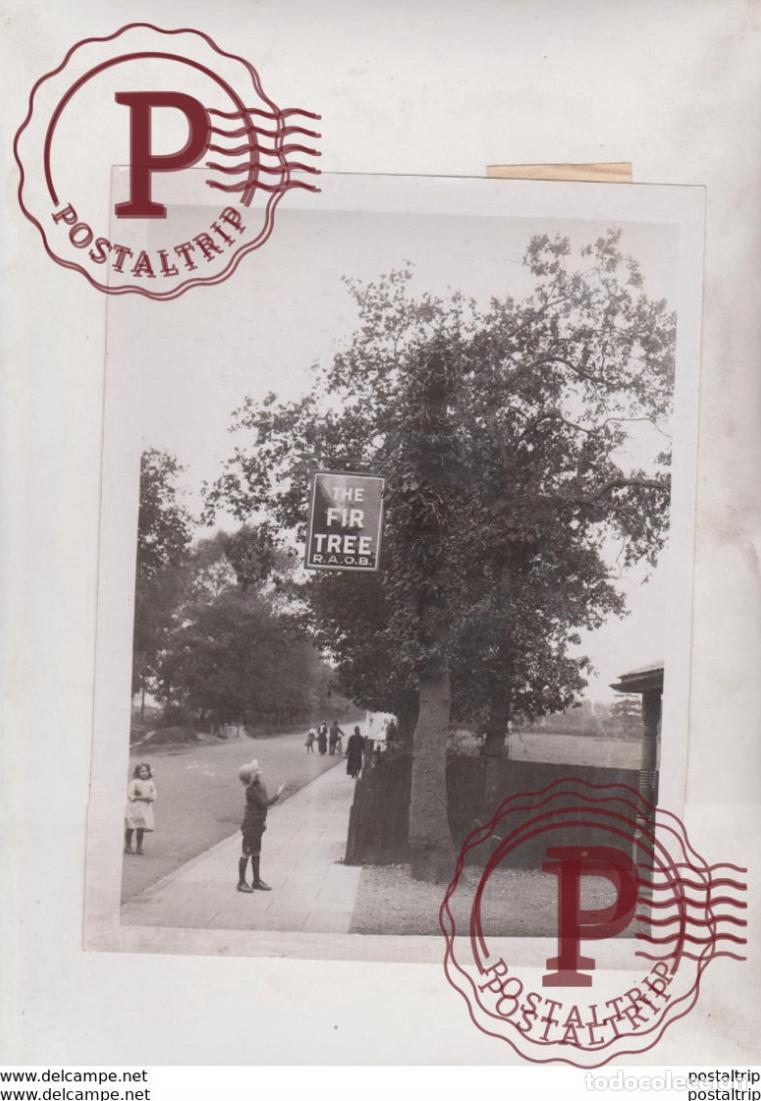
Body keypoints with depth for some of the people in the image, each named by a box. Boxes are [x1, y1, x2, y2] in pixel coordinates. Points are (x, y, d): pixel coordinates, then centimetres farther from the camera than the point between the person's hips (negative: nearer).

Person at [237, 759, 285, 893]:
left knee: (256, 853, 16)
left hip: (258, 825, 8)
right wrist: (278, 794, -17)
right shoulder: (251, 790, -22)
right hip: (250, 825, -8)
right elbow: (265, 803, -25)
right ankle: (241, 882, 11)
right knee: (246, 853, 1)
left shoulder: (261, 785, 5)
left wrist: (263, 820, 18)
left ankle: (257, 881, 25)